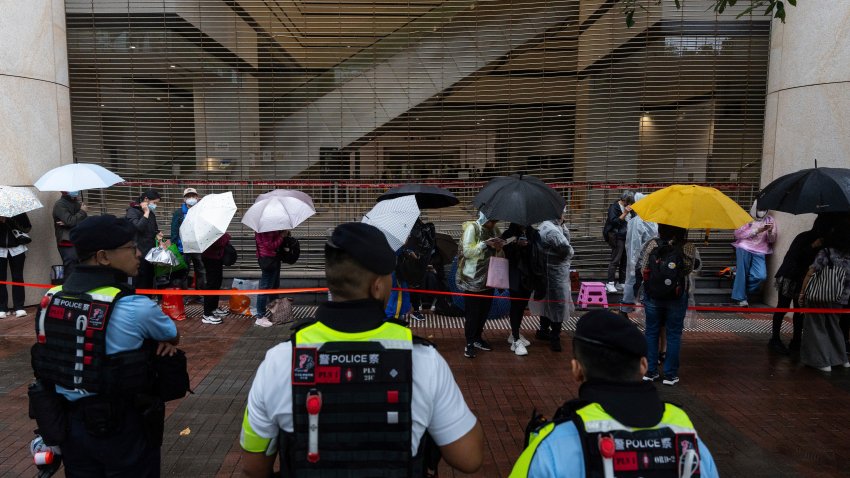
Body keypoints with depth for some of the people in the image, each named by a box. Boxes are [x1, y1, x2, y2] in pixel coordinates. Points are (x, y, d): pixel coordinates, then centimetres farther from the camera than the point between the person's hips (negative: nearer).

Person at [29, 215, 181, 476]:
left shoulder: (51, 298, -3)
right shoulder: (134, 307, -22)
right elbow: (173, 337, -3)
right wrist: (158, 342, 18)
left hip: (67, 423, 6)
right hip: (121, 428, -6)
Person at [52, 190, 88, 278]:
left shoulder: (77, 202, 14)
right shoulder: (60, 204, -5)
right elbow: (71, 221, -18)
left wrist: (67, 223, -11)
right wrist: (82, 212, -3)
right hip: (67, 245, -6)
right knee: (71, 273, -10)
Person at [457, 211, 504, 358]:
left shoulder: (495, 230, 9)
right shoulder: (472, 228, -10)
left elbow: (498, 252, 19)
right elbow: (467, 251, -17)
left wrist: (499, 246, -3)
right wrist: (485, 243, -23)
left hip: (488, 278, 7)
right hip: (473, 279, -6)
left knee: (484, 310, 14)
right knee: (472, 312, 0)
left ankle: (477, 338, 29)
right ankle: (469, 343, 10)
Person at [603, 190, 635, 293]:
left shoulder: (628, 207, 15)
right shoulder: (614, 207, -7)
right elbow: (613, 221, -17)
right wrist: (624, 213, -20)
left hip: (628, 237, 8)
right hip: (617, 237, -8)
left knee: (625, 260, 9)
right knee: (615, 260, -9)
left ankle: (622, 282, 16)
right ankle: (610, 283, -5)